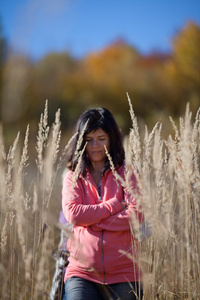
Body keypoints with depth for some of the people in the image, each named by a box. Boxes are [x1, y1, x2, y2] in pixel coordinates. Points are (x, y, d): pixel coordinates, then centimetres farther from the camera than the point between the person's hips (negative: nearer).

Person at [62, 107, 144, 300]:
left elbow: (137, 215, -6)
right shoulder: (73, 177, 10)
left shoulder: (126, 174, 8)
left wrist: (90, 220, -8)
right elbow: (72, 213, -7)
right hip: (81, 272, 0)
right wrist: (115, 205, -7)